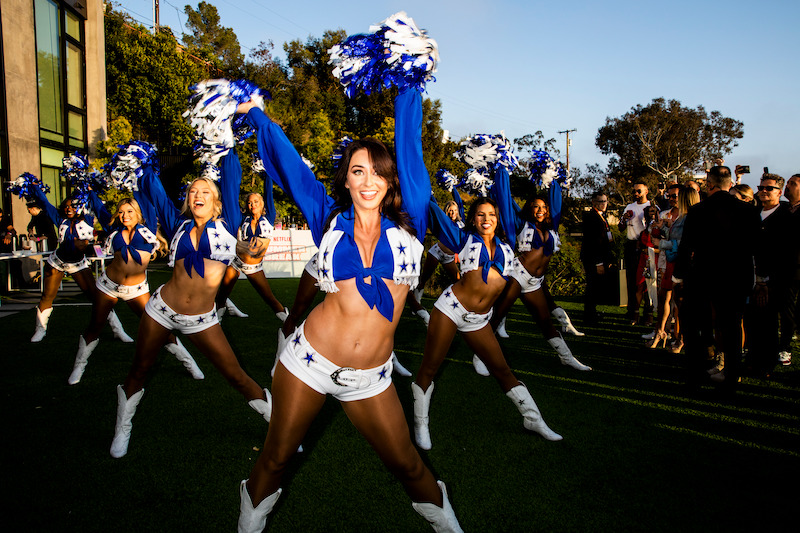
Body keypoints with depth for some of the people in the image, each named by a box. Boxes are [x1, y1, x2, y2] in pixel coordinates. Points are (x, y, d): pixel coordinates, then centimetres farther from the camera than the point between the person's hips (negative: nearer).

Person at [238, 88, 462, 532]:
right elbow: (287, 162, 6)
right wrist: (253, 112, 15)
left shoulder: (407, 223, -1)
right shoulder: (330, 220, 0)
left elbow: (409, 143, 2)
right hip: (310, 362, 0)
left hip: (371, 378, 1)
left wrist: (406, 90, 8)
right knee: (275, 458, 13)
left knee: (407, 465, 12)